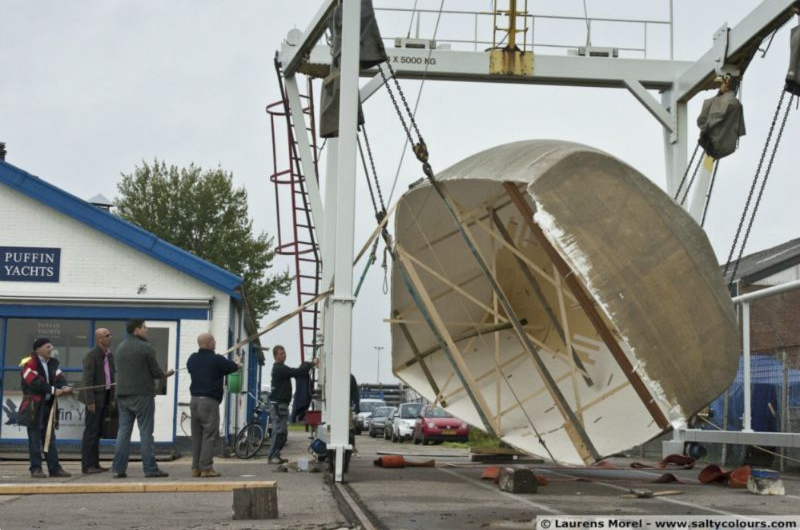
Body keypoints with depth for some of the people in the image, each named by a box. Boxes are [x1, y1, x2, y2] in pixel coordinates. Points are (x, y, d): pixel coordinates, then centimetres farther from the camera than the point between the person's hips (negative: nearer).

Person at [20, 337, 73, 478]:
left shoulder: (52, 363, 13)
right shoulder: (30, 364, -9)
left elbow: (59, 377, 1)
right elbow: (35, 383, -21)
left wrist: (64, 387, -21)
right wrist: (53, 390, -22)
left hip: (48, 404, 7)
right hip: (33, 406, -7)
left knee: (50, 438, 9)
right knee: (35, 439, -3)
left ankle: (54, 468, 12)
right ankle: (36, 468, 3)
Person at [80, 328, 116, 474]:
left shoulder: (109, 355, 12)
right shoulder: (92, 355, -12)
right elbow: (88, 379, -16)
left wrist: (112, 398, 11)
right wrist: (90, 401, -19)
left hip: (105, 398, 8)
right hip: (95, 397, -8)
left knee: (97, 432, 11)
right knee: (91, 432, -6)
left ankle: (95, 463, 16)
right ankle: (87, 465, -3)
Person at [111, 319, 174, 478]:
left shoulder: (120, 348, 10)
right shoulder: (145, 348, -11)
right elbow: (156, 372, -9)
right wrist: (167, 374, 12)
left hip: (123, 395, 6)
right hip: (142, 395, -6)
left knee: (123, 431, 7)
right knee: (146, 432, -2)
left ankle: (118, 469, 5)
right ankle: (150, 469, -1)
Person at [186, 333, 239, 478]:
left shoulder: (193, 359, 9)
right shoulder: (217, 360, -9)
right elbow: (233, 367, 4)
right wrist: (237, 361, 30)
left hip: (194, 400, 7)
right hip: (209, 401, -7)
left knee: (196, 435, 11)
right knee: (210, 435, -4)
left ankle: (195, 467, 11)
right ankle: (206, 468, -6)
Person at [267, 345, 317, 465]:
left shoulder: (280, 368, 20)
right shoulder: (279, 368, -14)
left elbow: (295, 372, 20)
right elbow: (296, 372, -22)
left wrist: (307, 365, 6)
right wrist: (311, 364, -16)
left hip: (282, 403, 11)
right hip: (278, 404, -11)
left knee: (281, 432, 13)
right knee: (279, 430, -13)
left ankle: (275, 456, 17)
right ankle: (273, 456, -14)